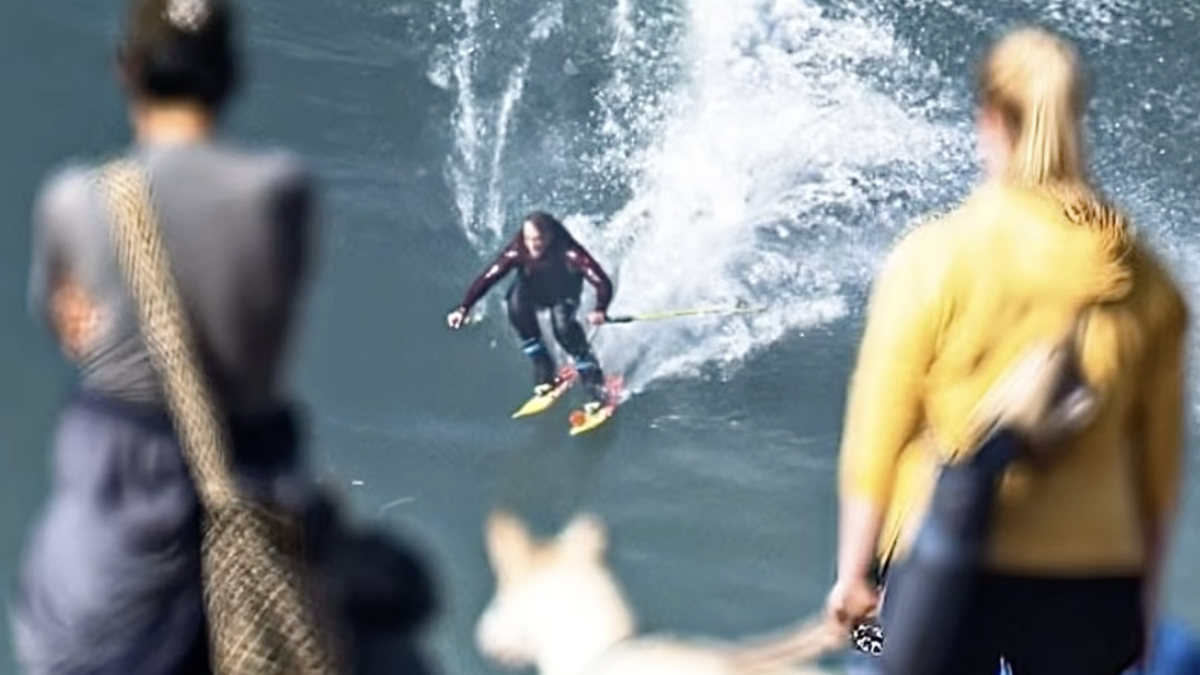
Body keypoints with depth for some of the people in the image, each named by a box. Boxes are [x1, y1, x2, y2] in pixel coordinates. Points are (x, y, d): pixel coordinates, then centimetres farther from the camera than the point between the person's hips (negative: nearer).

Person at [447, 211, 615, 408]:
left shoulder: (568, 253, -38)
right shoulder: (517, 251, -32)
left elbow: (603, 282, -42)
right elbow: (487, 278, -31)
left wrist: (600, 310, -60)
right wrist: (463, 308, -43)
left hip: (564, 292, -2)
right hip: (533, 290, 2)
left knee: (563, 326, -31)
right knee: (517, 305, -30)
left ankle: (594, 384, -16)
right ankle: (544, 370, -14)